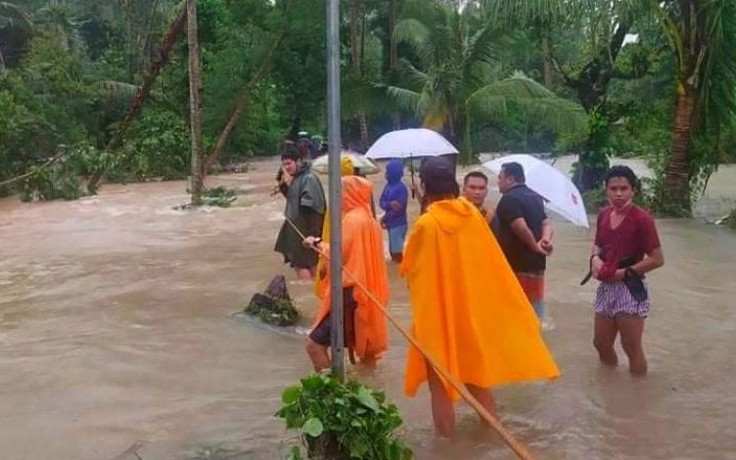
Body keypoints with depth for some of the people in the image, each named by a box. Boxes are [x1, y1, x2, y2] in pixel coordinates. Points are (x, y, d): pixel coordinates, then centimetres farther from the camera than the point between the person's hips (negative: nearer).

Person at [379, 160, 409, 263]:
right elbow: (381, 202, 3)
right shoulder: (388, 185, 8)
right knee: (392, 251, 17)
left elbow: (399, 209, -19)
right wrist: (390, 204, -19)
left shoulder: (401, 188, -17)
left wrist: (385, 218, -8)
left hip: (398, 224, -8)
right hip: (391, 224, 8)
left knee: (397, 252, -3)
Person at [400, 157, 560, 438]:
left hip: (436, 312, -6)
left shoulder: (426, 224, -19)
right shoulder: (472, 214, -3)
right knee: (473, 372, 21)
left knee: (440, 382, 8)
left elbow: (409, 270, -8)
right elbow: (490, 262, 6)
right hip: (471, 308, 6)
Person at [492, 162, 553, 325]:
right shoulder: (535, 197, 15)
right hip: (536, 264, 9)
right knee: (533, 308, 16)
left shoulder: (509, 198, -14)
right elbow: (546, 223, 9)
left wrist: (535, 246, -10)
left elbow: (521, 228, -24)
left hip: (518, 265, -9)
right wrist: (545, 239, -10)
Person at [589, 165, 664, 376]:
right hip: (606, 287, 7)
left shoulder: (641, 219, -16)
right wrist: (595, 258, -3)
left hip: (631, 289, -7)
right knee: (601, 344, 17)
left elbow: (657, 259, -16)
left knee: (632, 348, 2)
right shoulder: (604, 214, 4)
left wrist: (623, 273, -16)